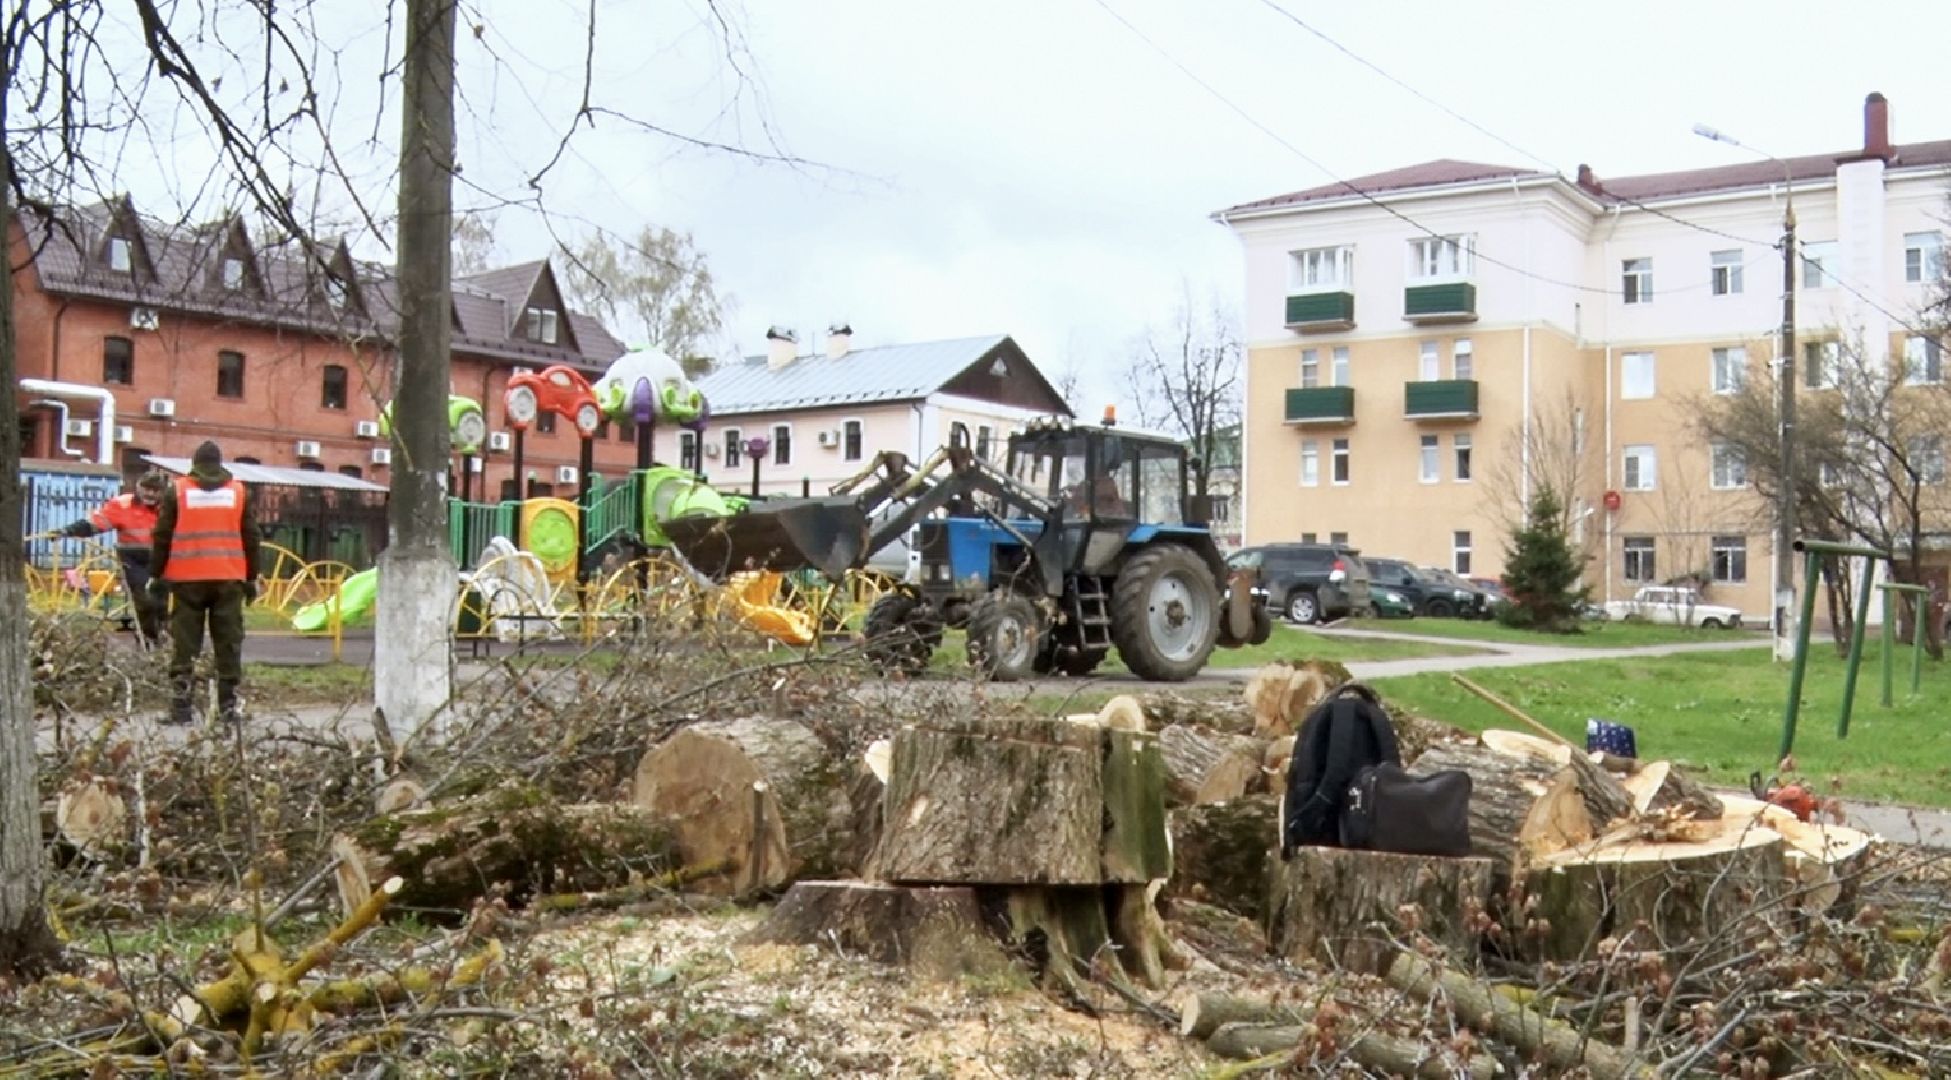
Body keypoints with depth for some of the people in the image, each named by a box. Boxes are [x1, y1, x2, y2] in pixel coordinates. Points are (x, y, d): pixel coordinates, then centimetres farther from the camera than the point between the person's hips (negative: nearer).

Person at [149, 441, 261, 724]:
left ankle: (180, 705, -2)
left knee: (185, 642, 3)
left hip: (188, 579, -1)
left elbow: (162, 536, 3)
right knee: (228, 643, 4)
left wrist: (157, 574, 9)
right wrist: (251, 578, 13)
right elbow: (250, 538, 8)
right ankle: (228, 705, 3)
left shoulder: (178, 491, 4)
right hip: (229, 579, 1)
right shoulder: (238, 491, 8)